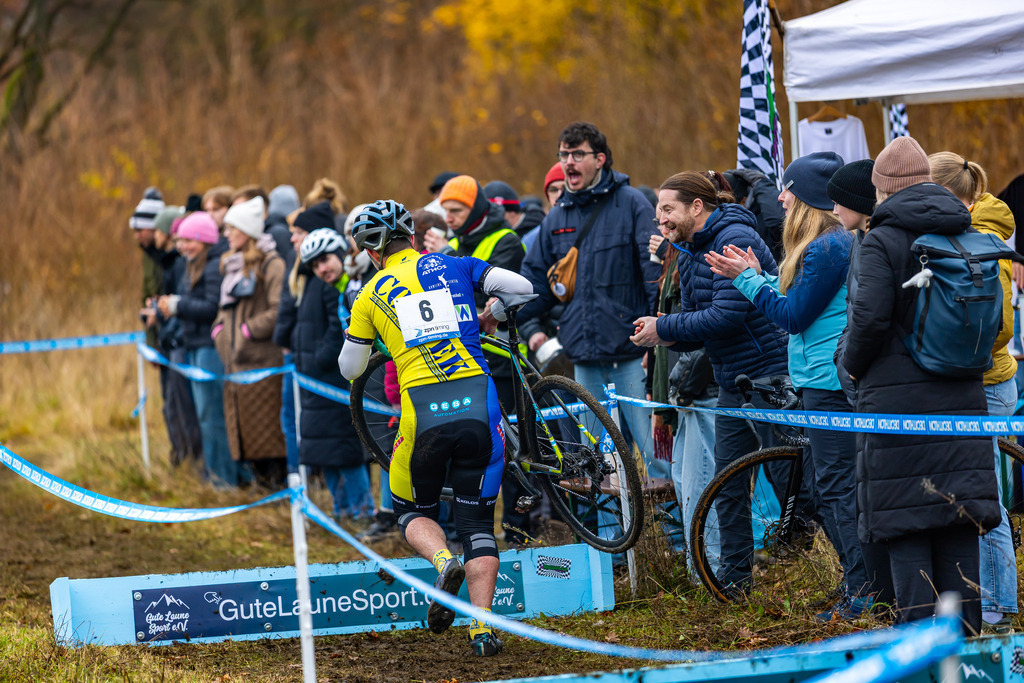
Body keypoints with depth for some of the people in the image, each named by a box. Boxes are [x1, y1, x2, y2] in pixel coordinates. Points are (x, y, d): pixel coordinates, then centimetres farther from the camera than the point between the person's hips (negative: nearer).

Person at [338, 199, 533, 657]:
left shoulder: (371, 295, 13)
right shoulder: (453, 266, 14)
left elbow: (349, 369, 20)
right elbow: (523, 288, 6)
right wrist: (489, 315, 26)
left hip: (423, 411, -1)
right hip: (478, 405, 1)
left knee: (414, 511, 20)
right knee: (477, 522, 11)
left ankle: (443, 562, -13)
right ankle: (482, 631, -3)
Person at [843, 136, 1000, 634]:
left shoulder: (882, 242, -10)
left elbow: (870, 318, -17)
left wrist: (852, 365, 1)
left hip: (899, 399, -5)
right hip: (962, 398, 6)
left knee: (904, 522, 0)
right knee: (957, 517, 9)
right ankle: (964, 634, 11)